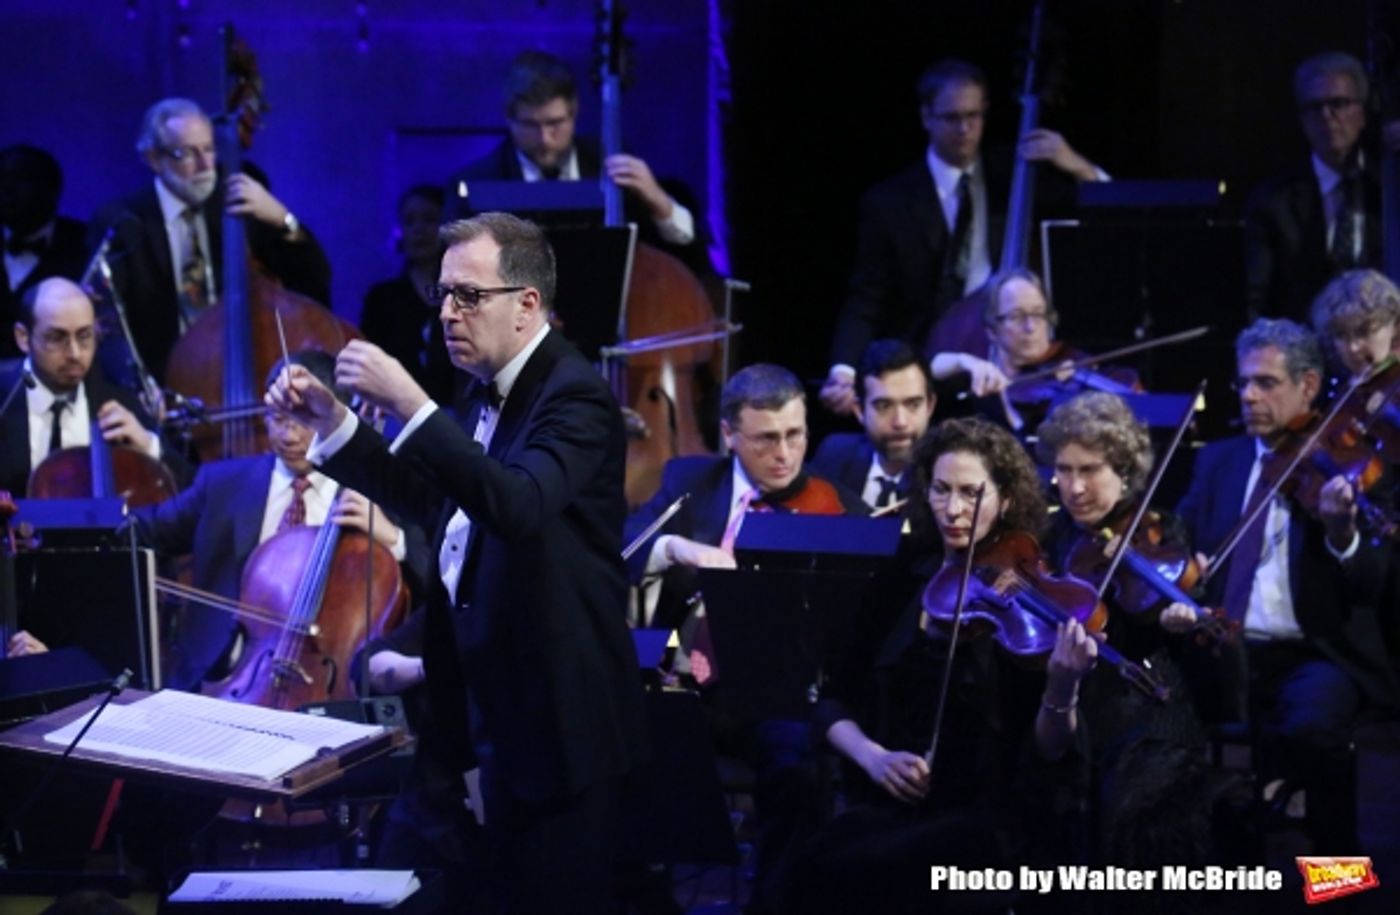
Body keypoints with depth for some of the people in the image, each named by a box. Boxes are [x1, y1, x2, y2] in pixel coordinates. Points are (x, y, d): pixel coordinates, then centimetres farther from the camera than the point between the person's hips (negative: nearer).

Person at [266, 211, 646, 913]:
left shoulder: (573, 397, -18)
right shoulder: (493, 392, 12)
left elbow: (520, 506, -34)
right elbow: (426, 495, 17)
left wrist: (412, 406, -38)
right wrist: (331, 422, 7)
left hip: (560, 716, -9)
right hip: (500, 711, 10)